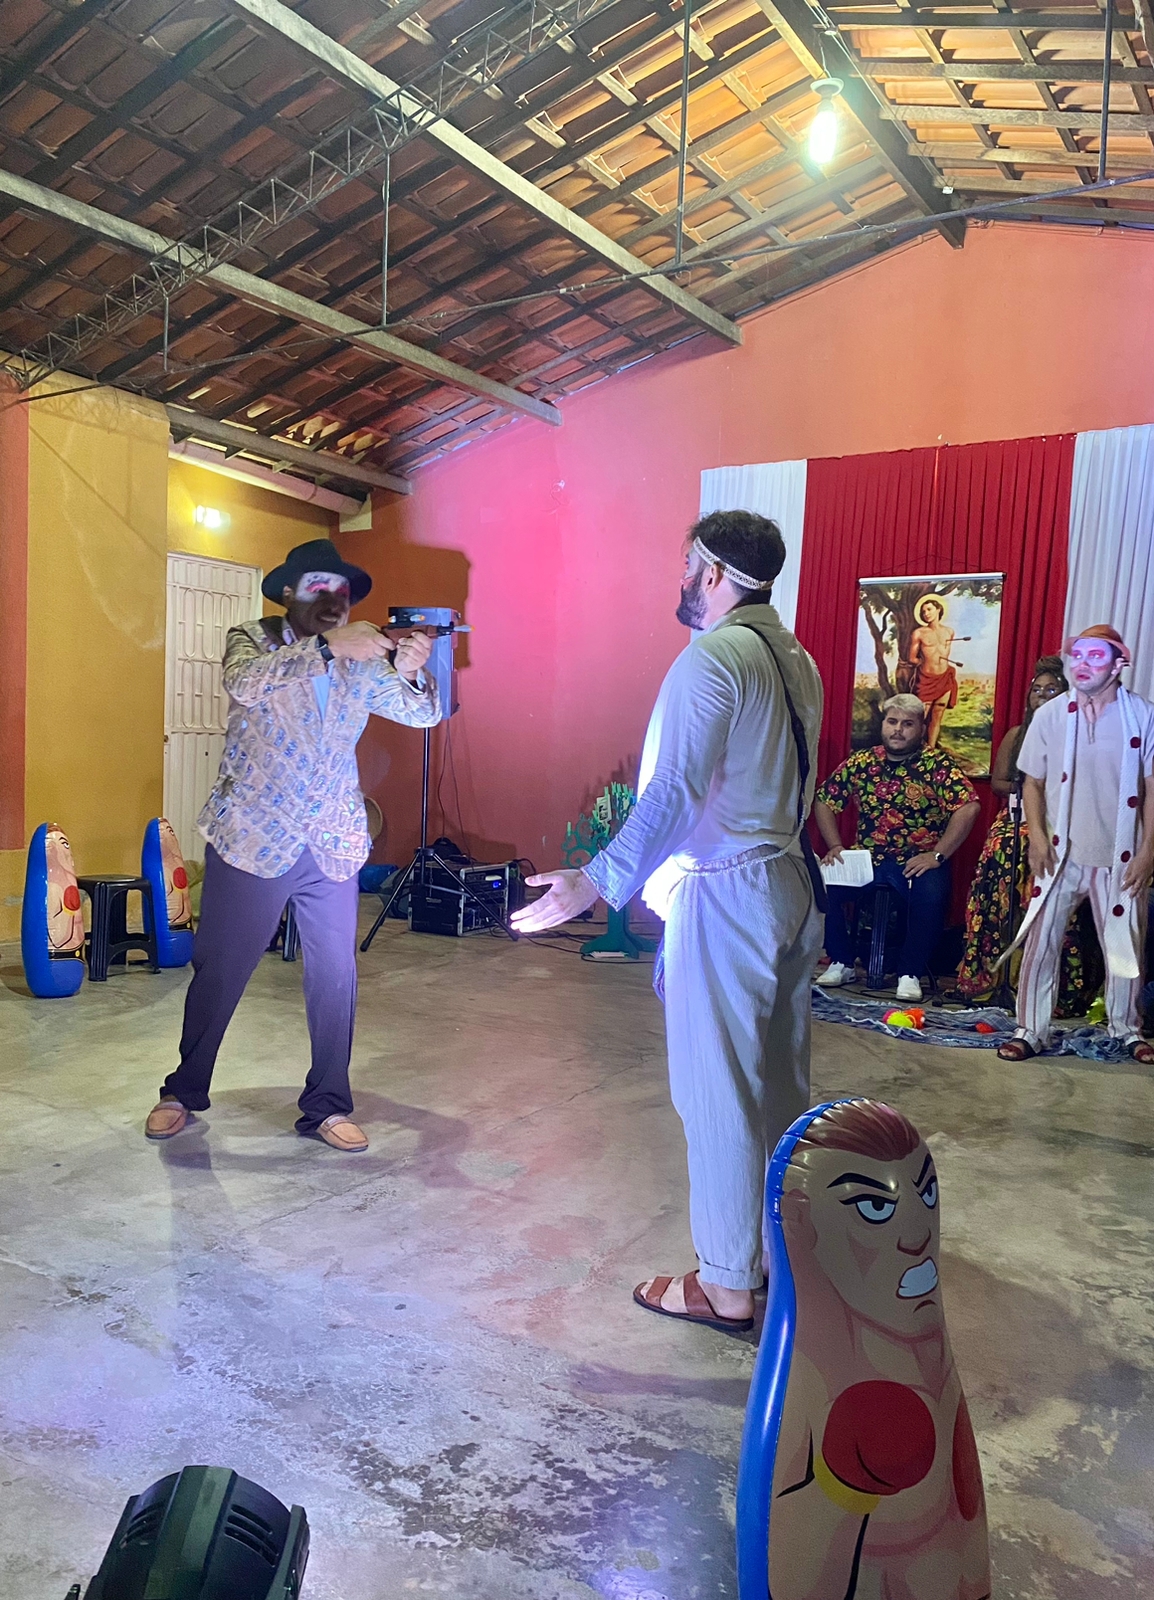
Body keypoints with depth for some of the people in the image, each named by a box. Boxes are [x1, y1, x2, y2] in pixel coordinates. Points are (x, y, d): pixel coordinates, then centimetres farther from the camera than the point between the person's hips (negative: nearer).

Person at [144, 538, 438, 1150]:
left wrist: (409, 673, -24)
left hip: (333, 846, 3)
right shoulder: (251, 640, -4)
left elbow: (422, 713, -2)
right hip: (252, 839, -3)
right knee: (219, 972, 8)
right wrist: (327, 647, -37)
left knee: (335, 977, 5)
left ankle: (327, 1106, 19)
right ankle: (183, 1093, 27)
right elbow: (245, 683, -26)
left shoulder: (362, 660, 5)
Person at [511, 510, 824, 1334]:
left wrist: (599, 882, -26)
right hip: (792, 882, 9)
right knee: (781, 1083, 16)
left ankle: (727, 1286, 11)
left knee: (718, 1090, 0)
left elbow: (675, 792, -24)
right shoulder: (796, 660, 12)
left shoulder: (711, 659, -15)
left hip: (727, 893, -9)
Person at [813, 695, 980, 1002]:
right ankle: (841, 962, 0)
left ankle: (910, 973, -12)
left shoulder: (938, 764, -4)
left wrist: (937, 855, -19)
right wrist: (835, 846, 0)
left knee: (931, 894, -34)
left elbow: (968, 806, -15)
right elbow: (824, 801, 12)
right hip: (867, 860, 3)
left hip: (918, 862, -3)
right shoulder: (860, 763, 7)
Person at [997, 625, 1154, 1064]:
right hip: (1061, 853, 0)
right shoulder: (1049, 715, -2)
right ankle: (1030, 1030, 13)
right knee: (1040, 942, 1)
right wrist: (1037, 838, -8)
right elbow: (1032, 782, 3)